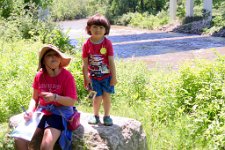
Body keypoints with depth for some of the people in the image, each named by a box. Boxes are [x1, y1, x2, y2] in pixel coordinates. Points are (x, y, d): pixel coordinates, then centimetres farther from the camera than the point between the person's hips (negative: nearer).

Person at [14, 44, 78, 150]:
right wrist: (30, 111, -10)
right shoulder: (39, 76, 0)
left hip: (59, 113, -4)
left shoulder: (66, 76, -12)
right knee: (19, 140, -14)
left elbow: (71, 101, -13)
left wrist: (55, 97, -29)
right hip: (41, 112, 4)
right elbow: (35, 98, 9)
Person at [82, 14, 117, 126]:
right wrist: (86, 78, -3)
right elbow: (85, 63, -2)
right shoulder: (87, 44, -6)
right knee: (98, 97, -3)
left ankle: (107, 116, 21)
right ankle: (95, 115, 21)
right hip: (93, 77, 0)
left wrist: (114, 77, -6)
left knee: (106, 96, 2)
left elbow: (111, 61, -6)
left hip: (107, 76, 0)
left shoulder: (107, 43, -7)